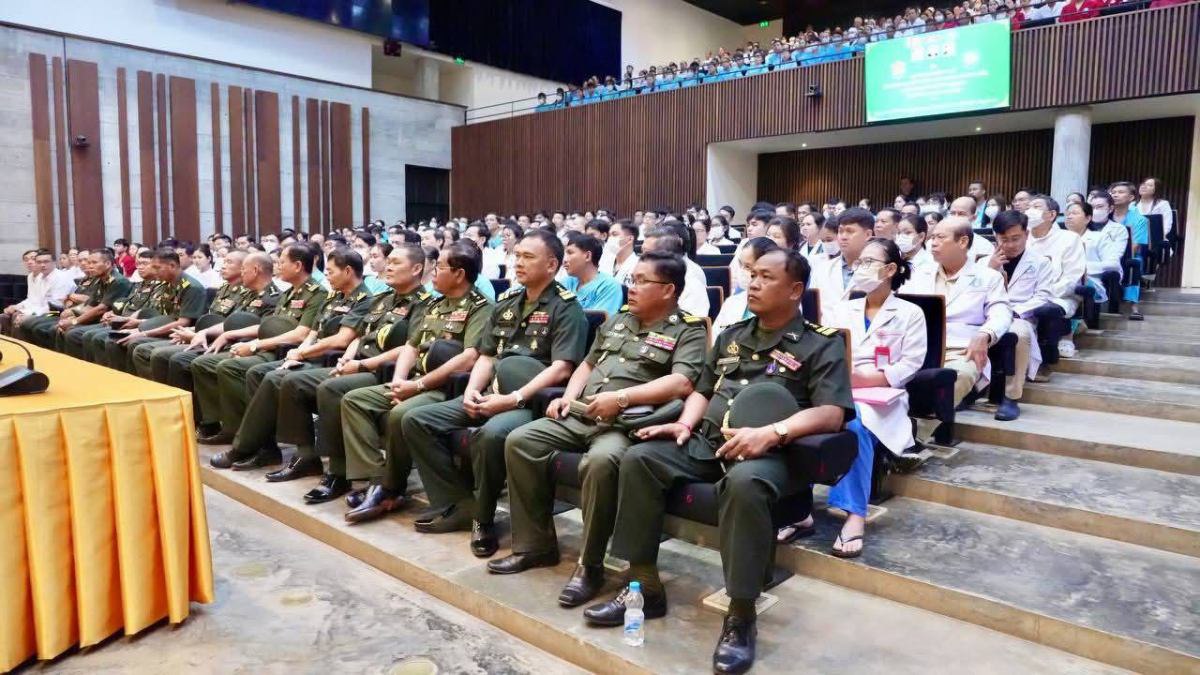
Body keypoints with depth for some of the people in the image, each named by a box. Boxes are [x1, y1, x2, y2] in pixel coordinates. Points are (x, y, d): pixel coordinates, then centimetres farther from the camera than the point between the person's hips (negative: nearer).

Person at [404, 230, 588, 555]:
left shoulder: (566, 307, -4)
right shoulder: (507, 302, 17)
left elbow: (562, 368, -15)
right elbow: (486, 356, 18)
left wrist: (514, 399, -22)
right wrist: (472, 390, -2)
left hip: (532, 401, -7)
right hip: (492, 395, 8)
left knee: (490, 434, -38)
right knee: (416, 421, -4)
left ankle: (482, 517, -12)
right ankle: (459, 504, -2)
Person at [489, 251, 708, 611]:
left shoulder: (688, 330, -1)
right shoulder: (618, 320, 22)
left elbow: (681, 383, -17)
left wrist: (621, 397, -23)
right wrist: (569, 396, 8)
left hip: (627, 423, -7)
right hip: (579, 416, 8)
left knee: (600, 461, -37)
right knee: (519, 441, -9)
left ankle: (590, 565, -18)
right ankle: (536, 544, 1)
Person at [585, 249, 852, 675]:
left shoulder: (821, 344, 2)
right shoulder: (733, 335, 21)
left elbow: (832, 413, -11)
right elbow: (702, 390, 25)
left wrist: (772, 433, -25)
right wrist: (685, 424, 4)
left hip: (770, 453, -6)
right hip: (708, 442, 6)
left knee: (744, 482, -40)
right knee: (639, 458, -17)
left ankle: (741, 618, -25)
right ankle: (644, 587, -7)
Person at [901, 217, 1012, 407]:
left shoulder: (988, 277, 14)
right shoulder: (920, 274, 24)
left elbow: (1000, 314, 2)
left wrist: (984, 336, -21)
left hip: (960, 353, -2)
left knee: (959, 374, -37)